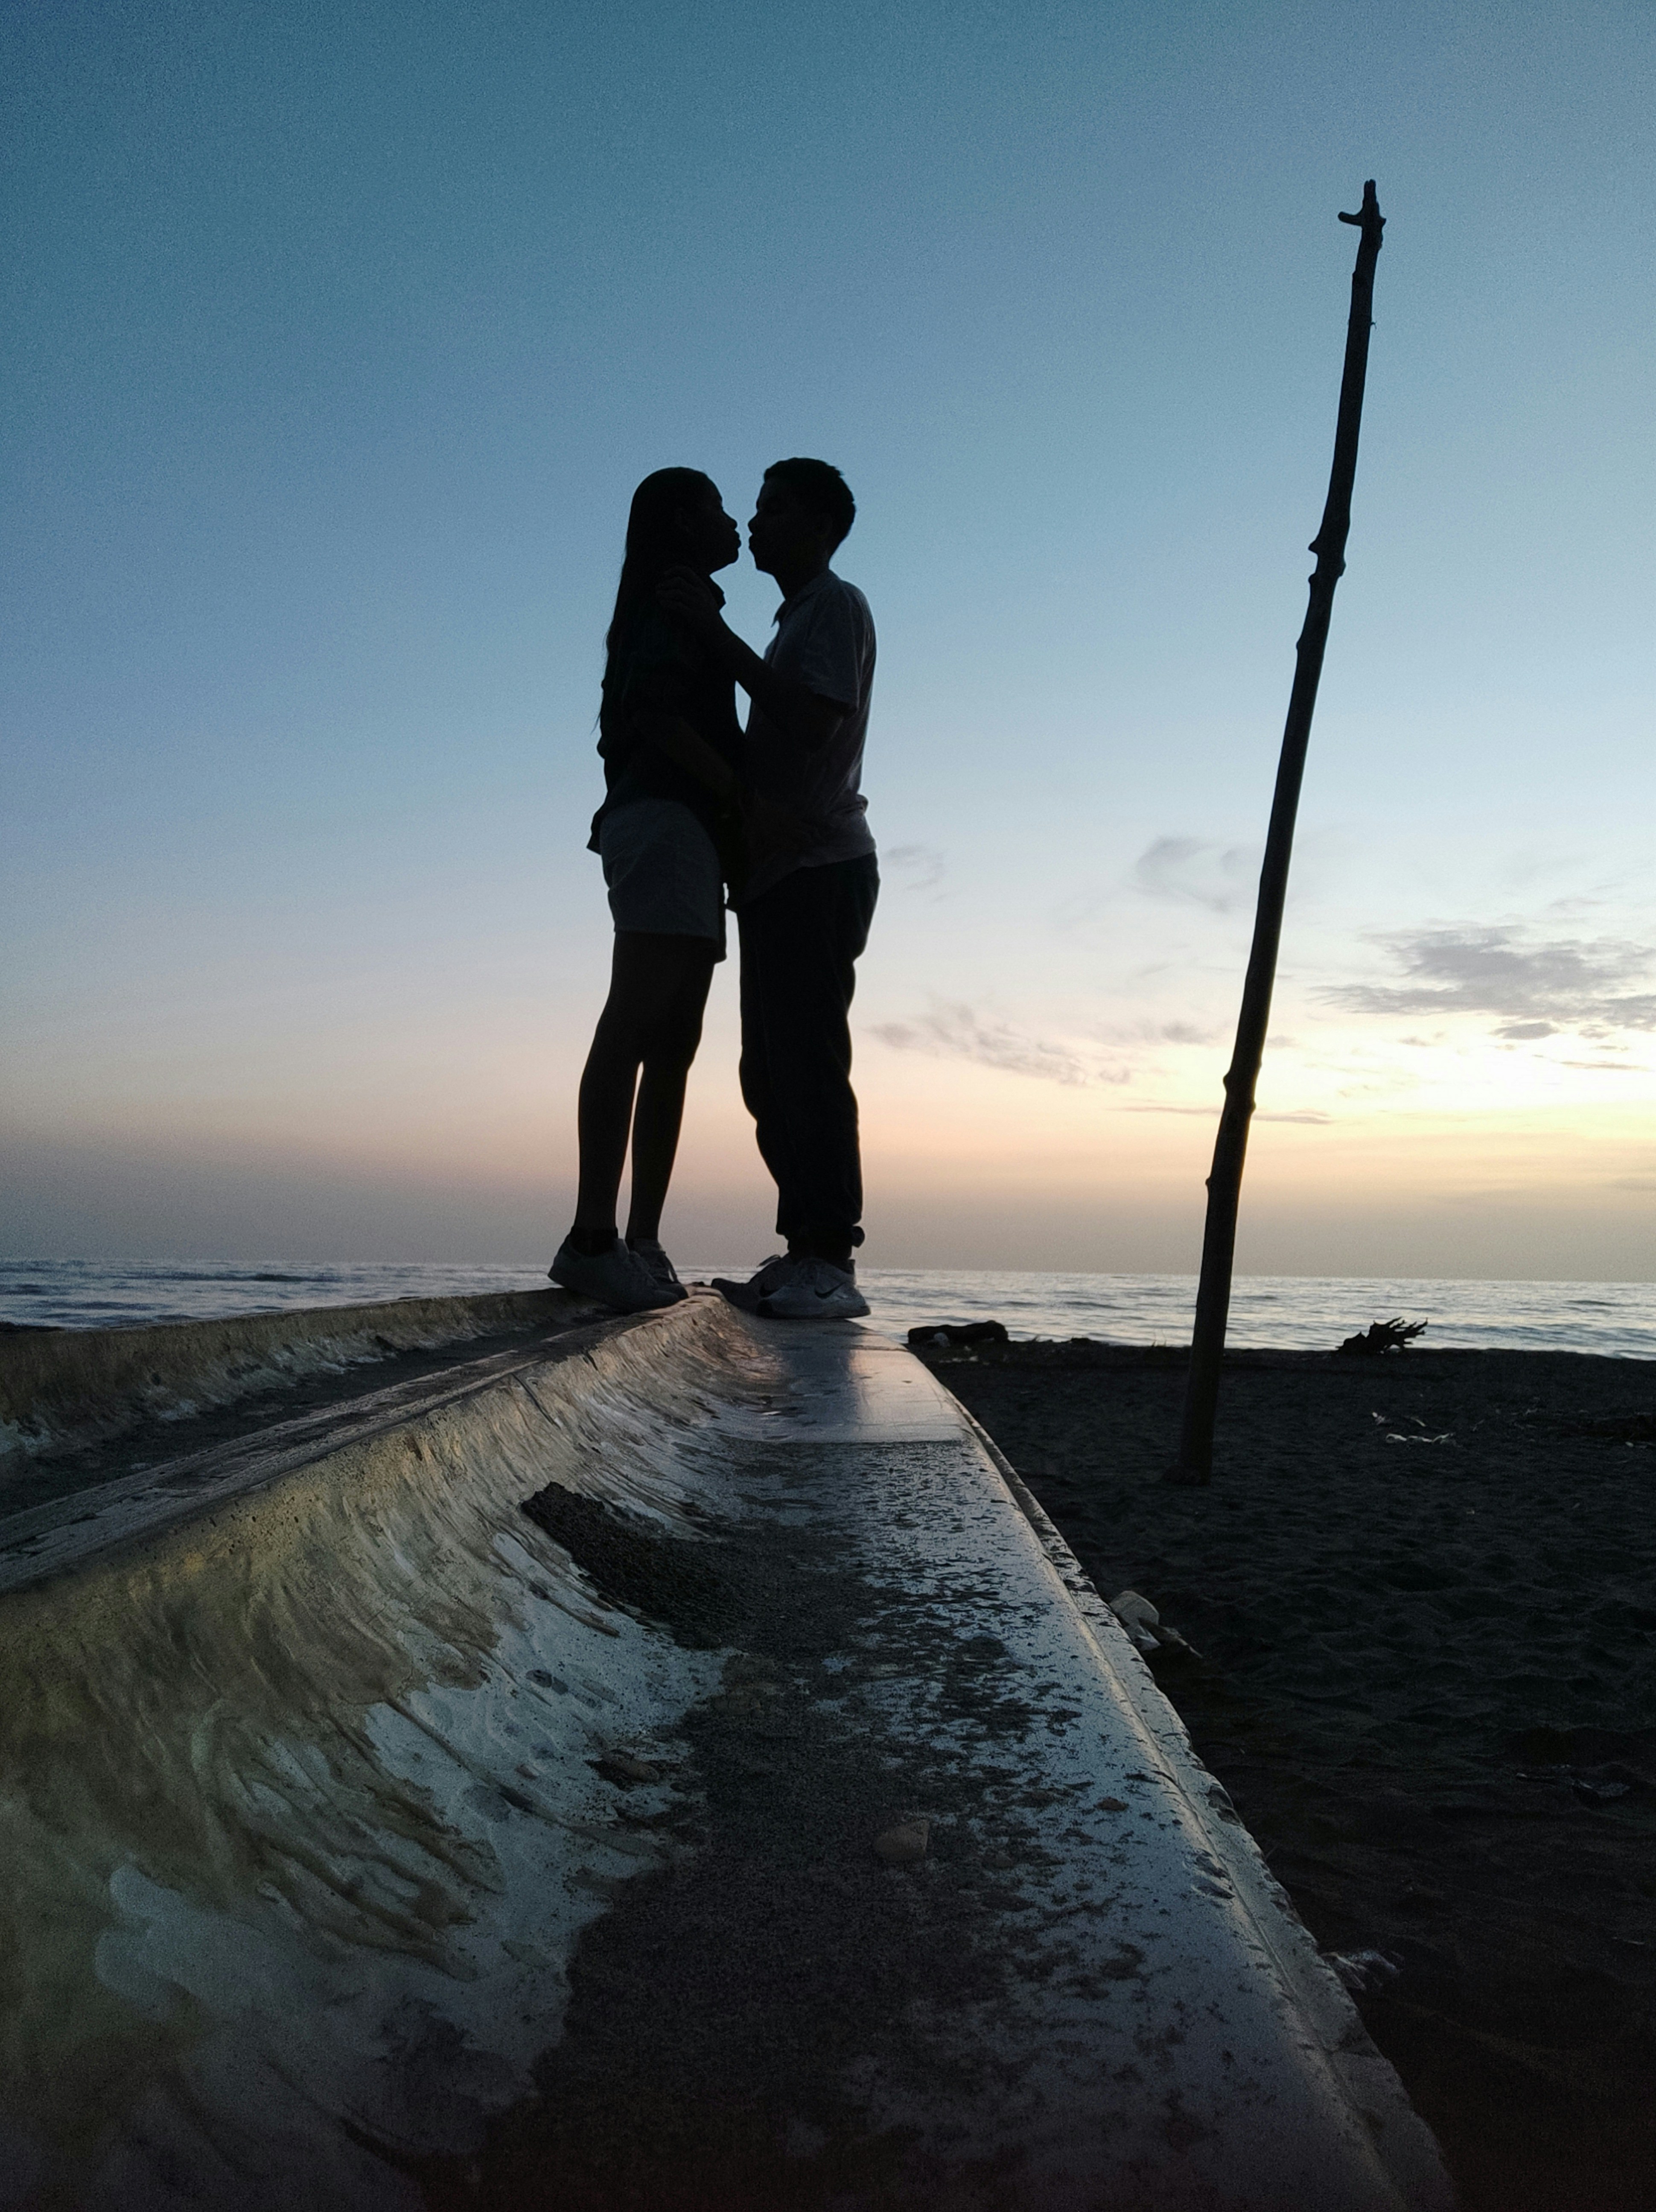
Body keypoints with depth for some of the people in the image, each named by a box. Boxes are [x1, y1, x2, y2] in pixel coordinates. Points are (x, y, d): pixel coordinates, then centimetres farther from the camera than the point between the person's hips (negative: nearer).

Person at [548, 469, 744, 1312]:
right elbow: (656, 713, -12)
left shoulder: (683, 608, 32)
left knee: (673, 1046, 0)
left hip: (688, 837, 10)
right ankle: (593, 1237, -25)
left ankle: (642, 1244, -4)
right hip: (666, 821, -10)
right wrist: (744, 795, -15)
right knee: (635, 1026, -19)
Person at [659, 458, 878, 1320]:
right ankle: (803, 1256, 6)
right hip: (778, 873, 10)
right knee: (773, 1072, 4)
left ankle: (831, 1262, -16)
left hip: (819, 868, -9)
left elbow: (812, 722, -17)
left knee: (806, 1063, -16)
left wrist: (714, 631, -12)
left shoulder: (836, 606, 1)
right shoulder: (797, 621, 29)